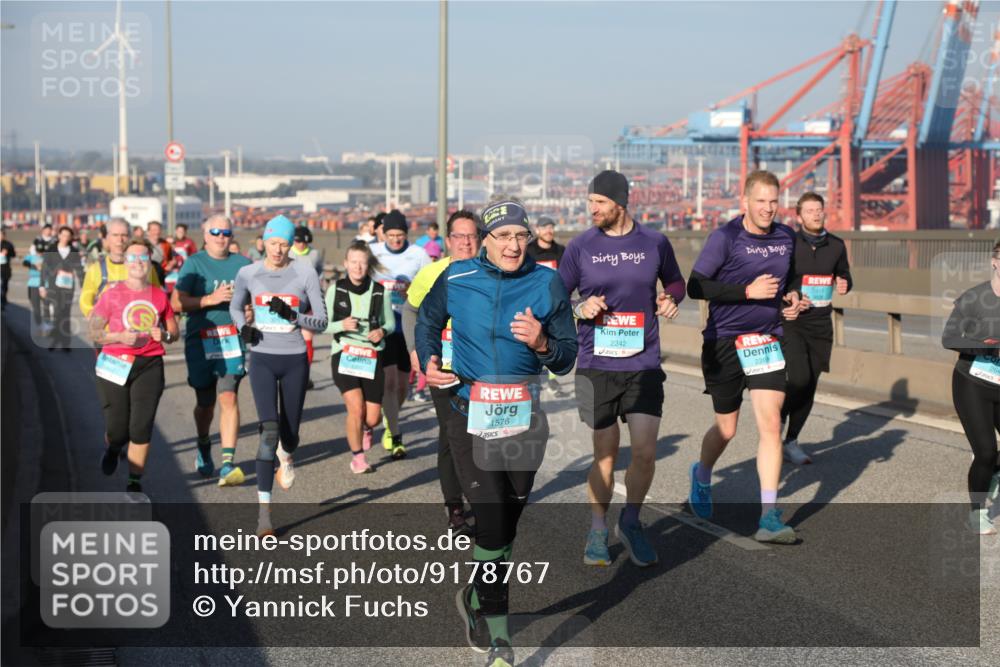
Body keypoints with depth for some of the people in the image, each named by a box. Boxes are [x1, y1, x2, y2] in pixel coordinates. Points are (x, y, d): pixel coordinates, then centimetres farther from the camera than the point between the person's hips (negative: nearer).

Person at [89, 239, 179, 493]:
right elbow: (94, 332, -3)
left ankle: (135, 481, 11)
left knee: (142, 428, -3)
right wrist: (120, 337, -19)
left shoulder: (159, 295, 6)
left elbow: (174, 331, 15)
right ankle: (112, 450, 37)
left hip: (149, 365, 2)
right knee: (117, 430, 0)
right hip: (115, 365, -2)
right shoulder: (112, 294, -2)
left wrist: (164, 335, -8)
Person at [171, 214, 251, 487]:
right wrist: (211, 299, -17)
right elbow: (176, 303, -6)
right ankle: (204, 450, 38)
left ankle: (227, 464, -15)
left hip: (233, 339, 0)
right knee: (205, 403, 10)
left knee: (228, 397, -14)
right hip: (200, 340, 0)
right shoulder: (194, 263, 2)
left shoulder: (242, 264, 9)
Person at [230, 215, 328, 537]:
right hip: (262, 359, 0)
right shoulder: (248, 274, 1)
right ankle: (264, 511, -11)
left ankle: (285, 456, 51)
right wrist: (243, 327, -2)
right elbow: (235, 307, 19)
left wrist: (292, 316, -22)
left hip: (295, 361, 0)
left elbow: (322, 321, -4)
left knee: (289, 434, 9)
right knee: (269, 430, -16)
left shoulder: (305, 273, -5)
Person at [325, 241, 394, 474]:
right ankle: (357, 458, 5)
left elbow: (390, 322, 11)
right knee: (356, 407, -16)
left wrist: (382, 331, -11)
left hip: (372, 357, 1)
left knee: (373, 418, 0)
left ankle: (366, 429, 40)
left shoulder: (379, 291, 0)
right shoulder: (335, 290, -1)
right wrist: (342, 325, -17)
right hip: (344, 355, -1)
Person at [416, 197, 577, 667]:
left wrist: (543, 344, -22)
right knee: (491, 520, -11)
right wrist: (428, 360, 1)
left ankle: (476, 598, 40)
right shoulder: (456, 279, -3)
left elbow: (566, 360, -2)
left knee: (508, 520, 15)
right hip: (470, 413, -2)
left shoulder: (548, 284, -3)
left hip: (525, 416, 2)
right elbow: (427, 319, 17)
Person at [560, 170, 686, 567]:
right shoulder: (581, 247, 0)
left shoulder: (654, 243, 3)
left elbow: (675, 281, 19)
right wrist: (579, 309, -12)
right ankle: (598, 532, 24)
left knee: (645, 452, -5)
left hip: (644, 365, 1)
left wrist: (671, 299, -3)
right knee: (605, 455, 4)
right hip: (596, 366, -1)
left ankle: (631, 523, 20)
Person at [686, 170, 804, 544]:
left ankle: (769, 517, -6)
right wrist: (748, 291, -21)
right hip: (724, 342, -3)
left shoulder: (786, 237, 5)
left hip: (766, 342, 4)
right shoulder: (725, 238, -12)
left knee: (770, 424, -8)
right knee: (726, 429, 9)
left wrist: (791, 298, 3)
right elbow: (695, 287, -16)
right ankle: (702, 476, 43)